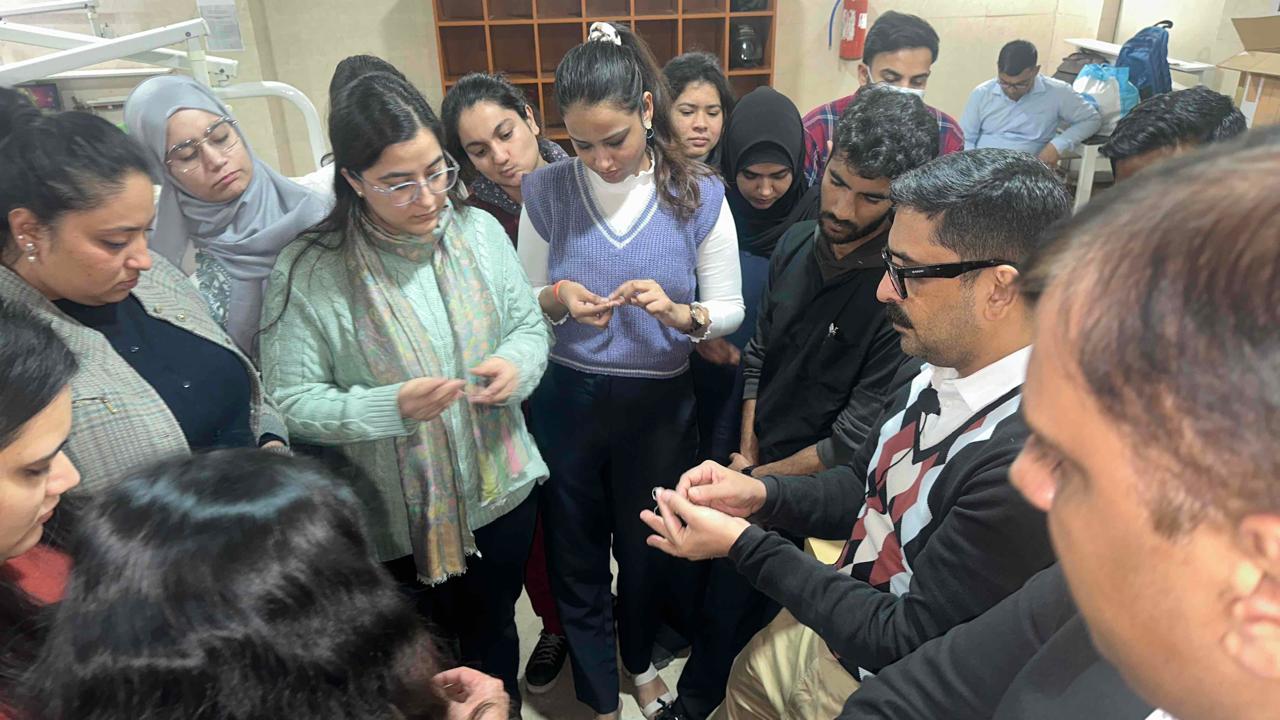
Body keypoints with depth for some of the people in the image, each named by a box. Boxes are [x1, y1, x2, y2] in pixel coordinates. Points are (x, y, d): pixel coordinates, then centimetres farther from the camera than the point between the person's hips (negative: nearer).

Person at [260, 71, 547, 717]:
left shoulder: (479, 231, -6)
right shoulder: (309, 272, -18)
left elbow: (529, 324, 4)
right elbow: (292, 403, -15)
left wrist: (516, 361, -18)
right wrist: (391, 408, -30)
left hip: (500, 488, 4)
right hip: (395, 519, -3)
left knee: (495, 633, 26)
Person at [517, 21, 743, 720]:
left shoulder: (698, 195, -10)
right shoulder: (547, 192, -8)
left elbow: (730, 309, -7)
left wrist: (677, 312, -27)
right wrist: (559, 297, -21)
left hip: (660, 403, 0)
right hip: (567, 400, 1)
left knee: (650, 549, 21)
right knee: (576, 553, 15)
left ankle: (640, 660, 54)